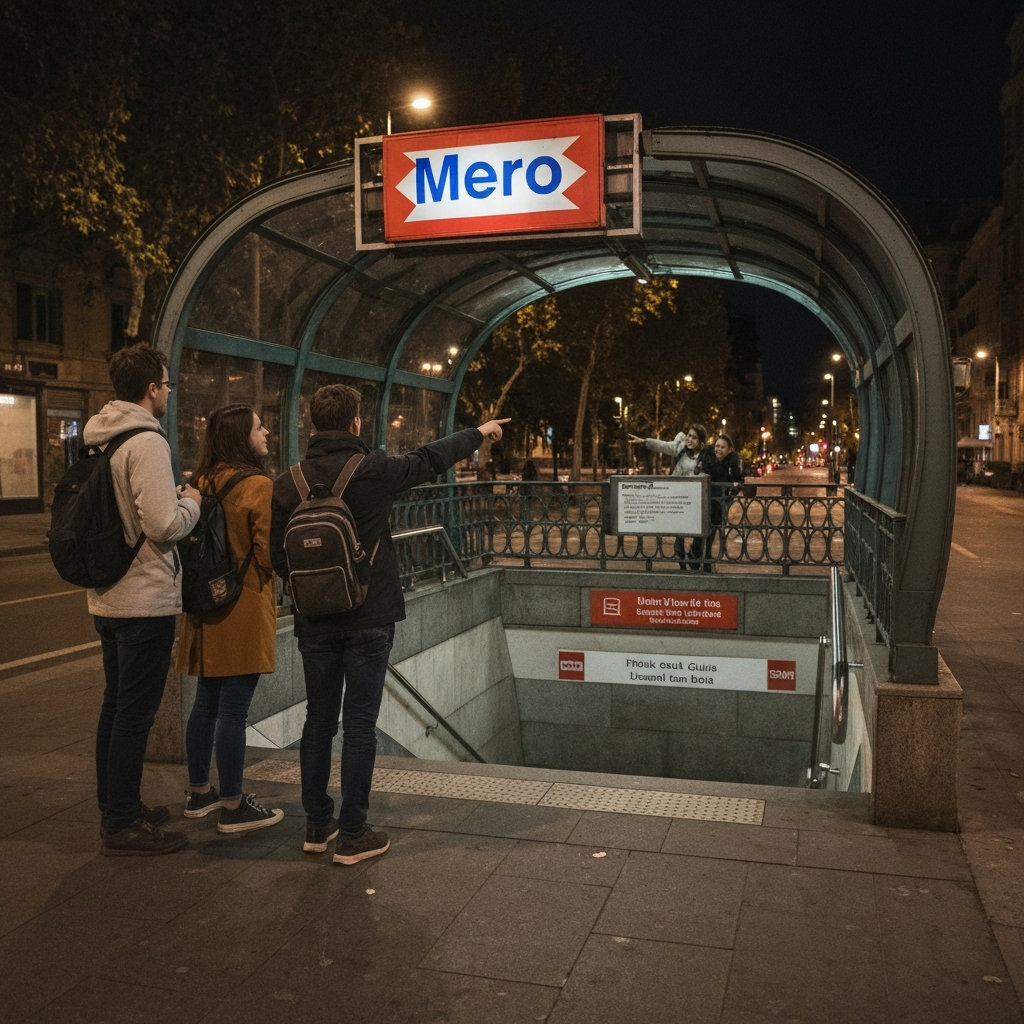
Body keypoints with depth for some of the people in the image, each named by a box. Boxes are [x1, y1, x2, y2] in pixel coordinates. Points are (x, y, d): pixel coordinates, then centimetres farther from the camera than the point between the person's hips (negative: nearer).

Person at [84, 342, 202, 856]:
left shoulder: (99, 438, 11)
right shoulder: (146, 441, -18)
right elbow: (164, 524, -25)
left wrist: (173, 498, 12)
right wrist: (191, 502, -6)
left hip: (107, 597, 10)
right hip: (145, 599, -10)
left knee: (116, 705, 18)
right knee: (135, 712, 0)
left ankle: (115, 807, 31)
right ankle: (123, 825, 9)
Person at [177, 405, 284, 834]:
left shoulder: (202, 483, 7)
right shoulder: (258, 486, -15)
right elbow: (269, 553, -15)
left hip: (207, 606, 8)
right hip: (244, 609, -8)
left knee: (206, 702, 17)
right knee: (233, 710, -1)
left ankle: (199, 792, 29)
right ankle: (232, 806, 9)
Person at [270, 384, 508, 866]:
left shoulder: (288, 483, -3)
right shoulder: (373, 469, -10)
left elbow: (277, 555, 0)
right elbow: (431, 459, 6)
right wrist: (478, 432, 22)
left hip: (314, 622, 4)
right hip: (368, 618, -3)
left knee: (318, 720, 14)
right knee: (359, 724, 3)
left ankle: (317, 825, 24)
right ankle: (353, 834, 10)